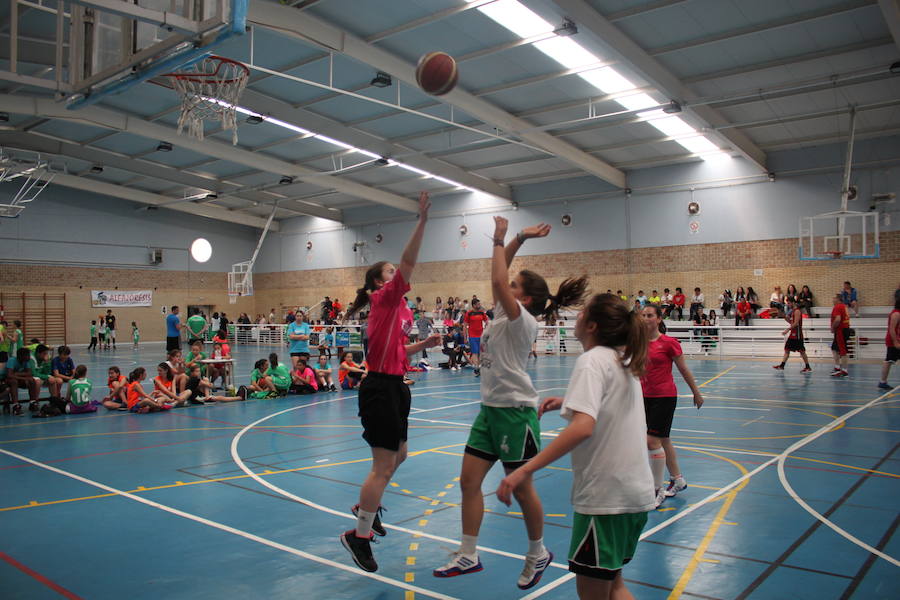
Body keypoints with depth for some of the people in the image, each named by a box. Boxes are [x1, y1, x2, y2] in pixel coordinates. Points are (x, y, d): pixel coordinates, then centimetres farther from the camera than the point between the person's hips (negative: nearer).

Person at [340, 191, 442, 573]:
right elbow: (408, 261, -23)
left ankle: (365, 507, 42)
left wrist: (423, 344, 11)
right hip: (381, 388, -10)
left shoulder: (397, 306, 16)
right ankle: (360, 536, 7)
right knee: (384, 464, -6)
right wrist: (422, 221, -26)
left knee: (398, 455, 23)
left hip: (393, 387, 10)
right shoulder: (385, 299, -11)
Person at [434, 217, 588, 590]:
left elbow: (498, 282, -26)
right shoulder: (504, 314, 9)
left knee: (521, 488, 5)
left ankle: (537, 554, 26)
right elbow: (499, 281, 12)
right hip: (490, 409, 9)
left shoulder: (523, 321, -14)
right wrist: (518, 238, 11)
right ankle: (468, 556, 17)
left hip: (515, 412, -9)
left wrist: (499, 240, -16)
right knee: (469, 481, 7)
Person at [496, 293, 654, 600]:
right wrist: (568, 401, 20)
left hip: (605, 494, -9)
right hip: (636, 492, 9)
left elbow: (583, 427, -30)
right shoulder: (624, 360, 10)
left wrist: (525, 470, -33)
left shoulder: (591, 361, -15)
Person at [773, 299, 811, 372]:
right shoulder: (792, 312, 16)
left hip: (797, 335, -10)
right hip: (792, 334, 10)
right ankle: (782, 366, 8)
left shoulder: (797, 311, -13)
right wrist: (786, 318, 7)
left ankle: (808, 367, 2)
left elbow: (796, 323, -21)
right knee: (787, 349, 7)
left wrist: (787, 330, -26)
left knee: (801, 351, -4)